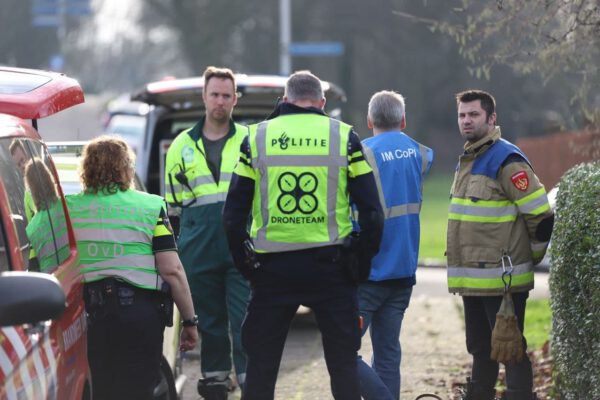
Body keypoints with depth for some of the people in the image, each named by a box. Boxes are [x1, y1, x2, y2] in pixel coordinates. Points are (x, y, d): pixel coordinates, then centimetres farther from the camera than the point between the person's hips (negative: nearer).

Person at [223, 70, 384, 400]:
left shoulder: (257, 138, 4)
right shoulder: (344, 136, 2)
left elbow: (233, 214, 2)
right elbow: (372, 211, -2)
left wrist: (245, 265, 11)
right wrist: (362, 264, 8)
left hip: (271, 268, 1)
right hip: (331, 267, -1)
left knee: (261, 363, 9)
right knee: (343, 361, 7)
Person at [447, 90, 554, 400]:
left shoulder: (506, 160, -14)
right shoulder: (467, 160, 16)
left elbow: (541, 215, -15)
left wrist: (533, 256, -3)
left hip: (501, 279, -9)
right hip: (472, 278, 9)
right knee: (480, 350, 18)